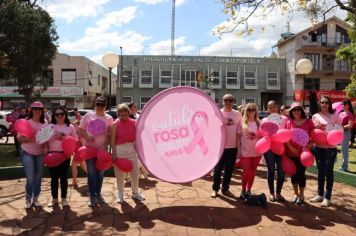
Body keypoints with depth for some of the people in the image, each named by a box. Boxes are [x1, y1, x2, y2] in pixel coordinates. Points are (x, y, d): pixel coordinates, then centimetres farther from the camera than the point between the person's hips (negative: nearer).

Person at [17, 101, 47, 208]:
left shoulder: (45, 123, 0)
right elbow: (19, 138, -10)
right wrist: (29, 140, -29)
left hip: (40, 153, 3)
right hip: (27, 153, -3)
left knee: (38, 177, 10)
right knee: (30, 178, -8)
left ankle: (35, 198, 26)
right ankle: (28, 198, 16)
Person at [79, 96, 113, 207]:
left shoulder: (109, 118, 1)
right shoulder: (88, 116, 0)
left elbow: (110, 134, 1)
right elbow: (81, 130, 3)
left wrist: (105, 145, -13)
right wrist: (87, 137, -15)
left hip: (102, 149, 2)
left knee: (100, 172, 10)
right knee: (91, 172, -2)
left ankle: (98, 193, 25)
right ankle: (92, 195, 8)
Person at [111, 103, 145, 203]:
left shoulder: (134, 122, 2)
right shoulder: (115, 124, -5)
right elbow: (113, 139, -6)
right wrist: (114, 152, -12)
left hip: (132, 149, 3)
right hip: (119, 150, -3)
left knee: (135, 172, 10)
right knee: (120, 174, 8)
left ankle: (135, 192, 29)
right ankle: (120, 194, 24)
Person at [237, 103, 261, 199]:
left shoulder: (258, 123, 4)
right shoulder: (242, 122, -3)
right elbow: (238, 137, -1)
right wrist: (239, 150, -5)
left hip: (256, 152, 3)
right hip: (245, 152, -3)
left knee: (252, 172, 11)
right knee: (246, 171, 0)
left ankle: (249, 190, 25)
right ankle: (243, 190, 18)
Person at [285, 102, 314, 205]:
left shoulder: (308, 121, -2)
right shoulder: (289, 122, 1)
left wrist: (310, 145, -13)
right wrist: (291, 148, -12)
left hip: (303, 152, -2)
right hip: (292, 152, 2)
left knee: (301, 173, 1)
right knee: (294, 173, 10)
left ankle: (301, 195, 20)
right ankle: (296, 194, 28)